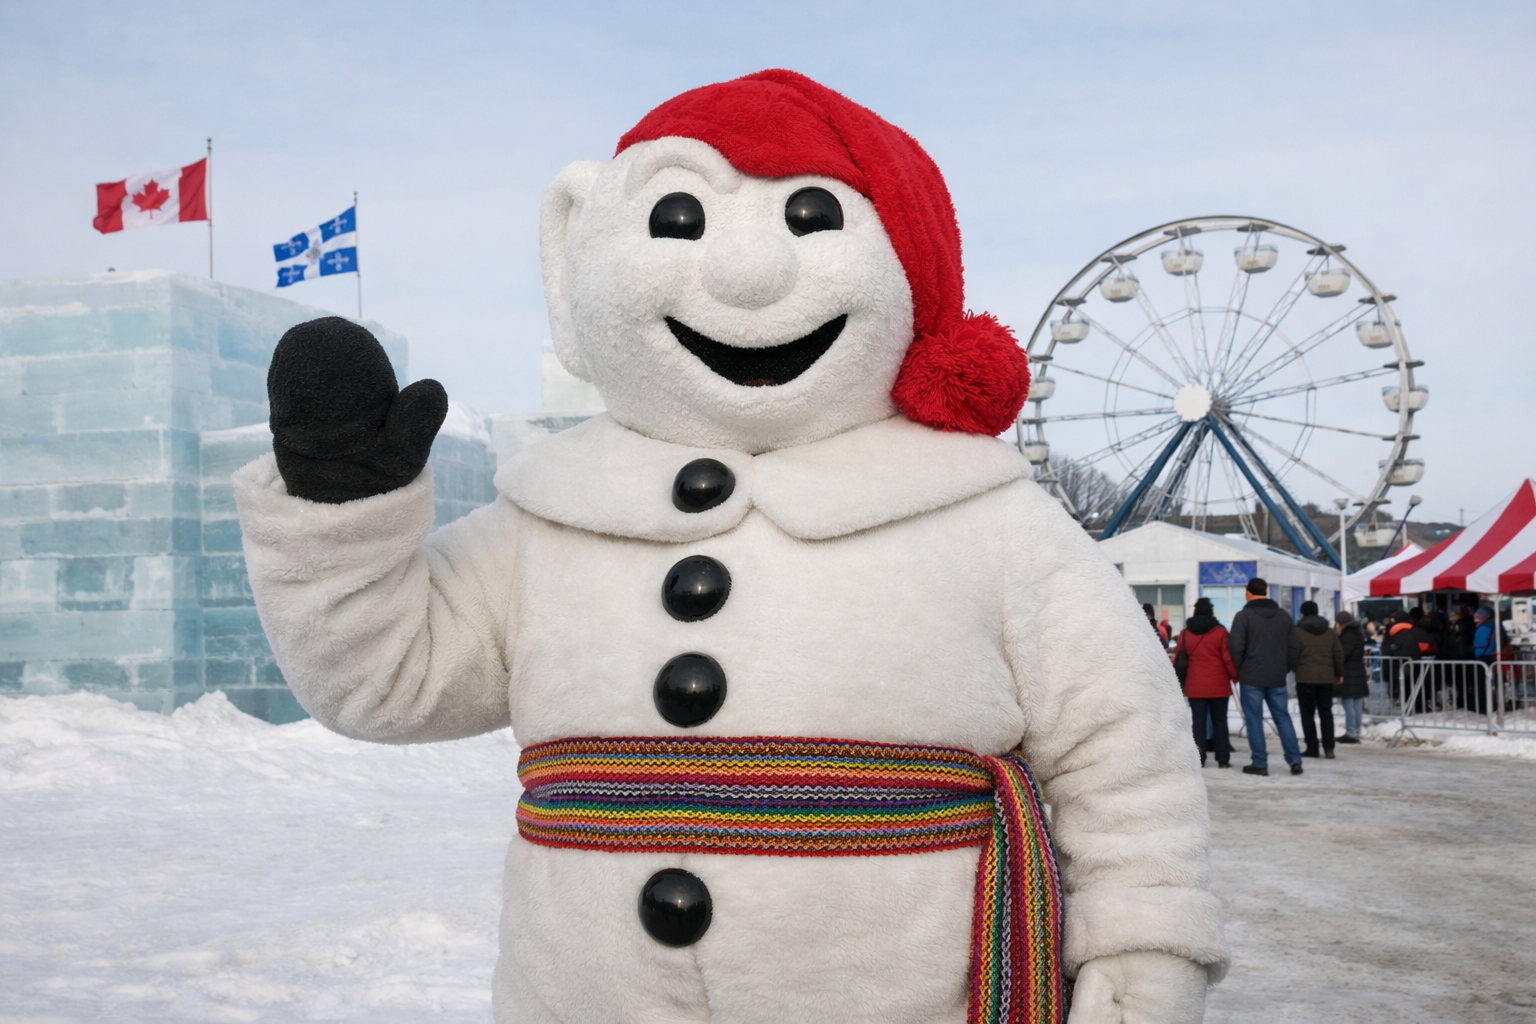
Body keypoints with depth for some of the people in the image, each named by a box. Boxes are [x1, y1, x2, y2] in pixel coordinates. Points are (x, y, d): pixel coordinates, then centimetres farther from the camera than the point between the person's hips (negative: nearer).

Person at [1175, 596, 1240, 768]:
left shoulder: (1185, 633, 2)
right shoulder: (1220, 632, -5)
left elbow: (1178, 658, 5)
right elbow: (1228, 657, -7)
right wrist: (1235, 676, 6)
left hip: (1195, 686, 1)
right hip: (1218, 685, -1)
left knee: (1198, 722, 4)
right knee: (1219, 722, 6)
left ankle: (1199, 759, 1)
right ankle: (1223, 759, 7)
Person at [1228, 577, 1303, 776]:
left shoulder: (1243, 616, -8)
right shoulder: (1283, 616, 9)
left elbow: (1235, 647, -13)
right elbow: (1295, 645, 10)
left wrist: (1238, 670, 1)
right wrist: (1285, 667, 16)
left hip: (1251, 677, -5)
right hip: (1277, 677, 5)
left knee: (1254, 719, 1)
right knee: (1283, 717, 10)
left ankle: (1259, 763, 2)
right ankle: (1295, 760, 5)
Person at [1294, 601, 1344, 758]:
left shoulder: (1297, 631, -4)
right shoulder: (1330, 631, 10)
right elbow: (1339, 654, 11)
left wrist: (1295, 670, 11)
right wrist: (1339, 674, 21)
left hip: (1305, 678, -4)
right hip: (1327, 678, 4)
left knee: (1307, 713, 3)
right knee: (1326, 712, 9)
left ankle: (1312, 748, 2)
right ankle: (1328, 748, 2)